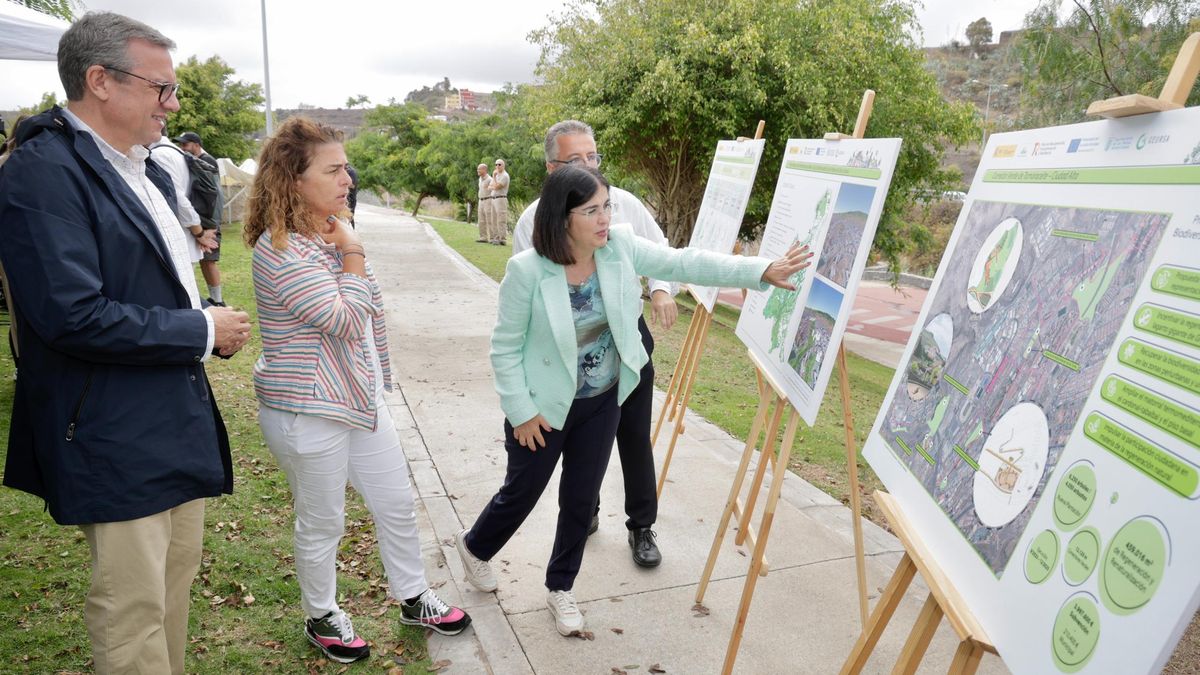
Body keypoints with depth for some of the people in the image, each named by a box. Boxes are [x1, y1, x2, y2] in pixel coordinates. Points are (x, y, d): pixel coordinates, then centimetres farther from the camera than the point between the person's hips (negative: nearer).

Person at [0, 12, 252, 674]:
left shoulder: (146, 169, 12)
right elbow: (73, 316, -25)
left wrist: (208, 324, 6)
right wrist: (202, 331, -16)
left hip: (181, 418, 9)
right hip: (116, 439, -9)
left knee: (177, 577, 22)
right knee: (133, 609, 4)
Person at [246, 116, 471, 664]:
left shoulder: (330, 234, 8)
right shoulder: (280, 251, -21)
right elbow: (346, 321, -25)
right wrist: (354, 254, -17)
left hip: (359, 398, 9)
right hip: (308, 413, -8)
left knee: (397, 502, 16)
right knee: (322, 523, 11)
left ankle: (413, 598, 36)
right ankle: (322, 618, 36)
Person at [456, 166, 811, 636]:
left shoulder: (620, 245, -12)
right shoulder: (527, 270, -24)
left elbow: (683, 262, -10)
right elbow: (505, 347, -15)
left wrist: (762, 270, -15)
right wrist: (521, 411, -14)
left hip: (603, 402, 4)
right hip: (543, 406, -4)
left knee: (582, 499, 15)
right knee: (521, 494, 15)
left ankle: (560, 588, 39)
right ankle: (474, 547, 48)